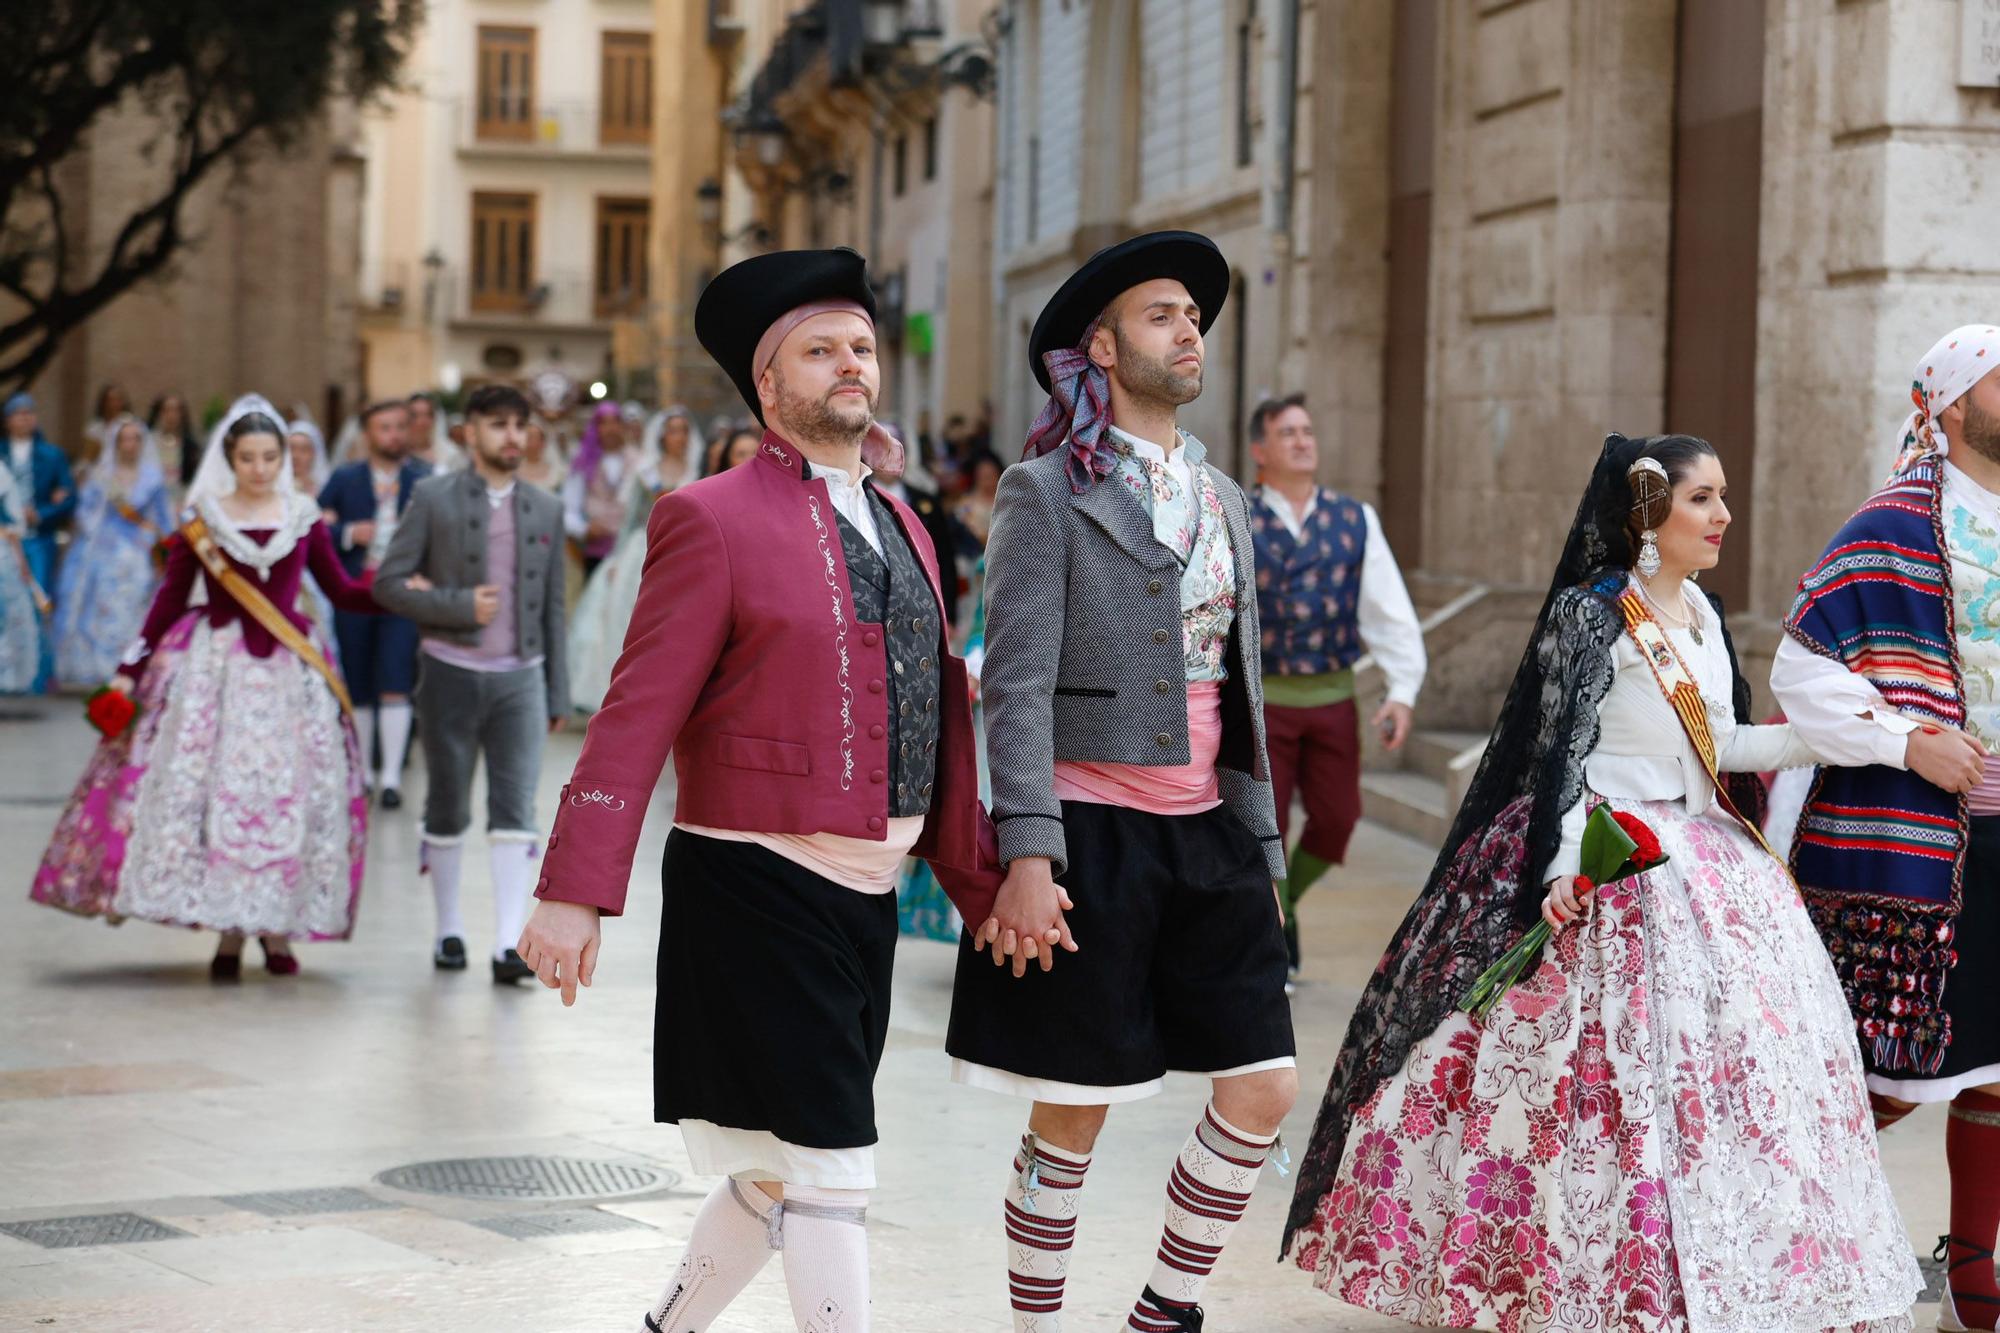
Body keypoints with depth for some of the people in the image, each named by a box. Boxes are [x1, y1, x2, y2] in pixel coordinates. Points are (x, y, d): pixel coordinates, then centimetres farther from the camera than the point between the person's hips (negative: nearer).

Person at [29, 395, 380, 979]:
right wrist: (130, 670, 1)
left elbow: (343, 592, 6)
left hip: (289, 670, 1)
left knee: (289, 793, -2)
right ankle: (228, 933, 1)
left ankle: (277, 929, 7)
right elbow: (170, 601, 5)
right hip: (215, 666, -1)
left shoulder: (304, 519, 7)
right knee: (215, 788, -5)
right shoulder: (202, 520, 4)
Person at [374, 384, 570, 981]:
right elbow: (389, 583, -4)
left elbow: (552, 606, 12)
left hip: (520, 677, 1)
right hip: (452, 673, -1)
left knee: (515, 809, -8)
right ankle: (449, 929, 24)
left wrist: (557, 691, 10)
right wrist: (460, 605, -16)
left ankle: (509, 943, -12)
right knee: (447, 809, 9)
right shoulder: (433, 497, -1)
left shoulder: (546, 509, 8)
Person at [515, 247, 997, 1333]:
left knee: (780, 1170, 15)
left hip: (865, 897, 8)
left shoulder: (904, 532, 15)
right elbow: (637, 717, -12)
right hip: (759, 889, -8)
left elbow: (934, 722, 19)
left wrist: (980, 884, 17)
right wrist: (575, 894, -18)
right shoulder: (714, 520, -7)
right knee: (826, 1169, -6)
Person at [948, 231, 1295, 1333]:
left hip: (1203, 830, 6)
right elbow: (1016, 685, -12)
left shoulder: (1221, 496, 15)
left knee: (1263, 1087, 2)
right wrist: (1026, 858, -20)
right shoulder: (1046, 491, -5)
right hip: (1089, 830, -6)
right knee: (1073, 1117, 0)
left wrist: (1262, 847, 16)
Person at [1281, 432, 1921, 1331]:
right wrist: (1562, 867, -22)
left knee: (1740, 1054, 3)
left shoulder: (1702, 614, 13)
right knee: (1614, 1064, -12)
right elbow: (1560, 749, -13)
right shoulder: (1590, 612, -9)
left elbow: (1722, 744, 14)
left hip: (1707, 857, 8)